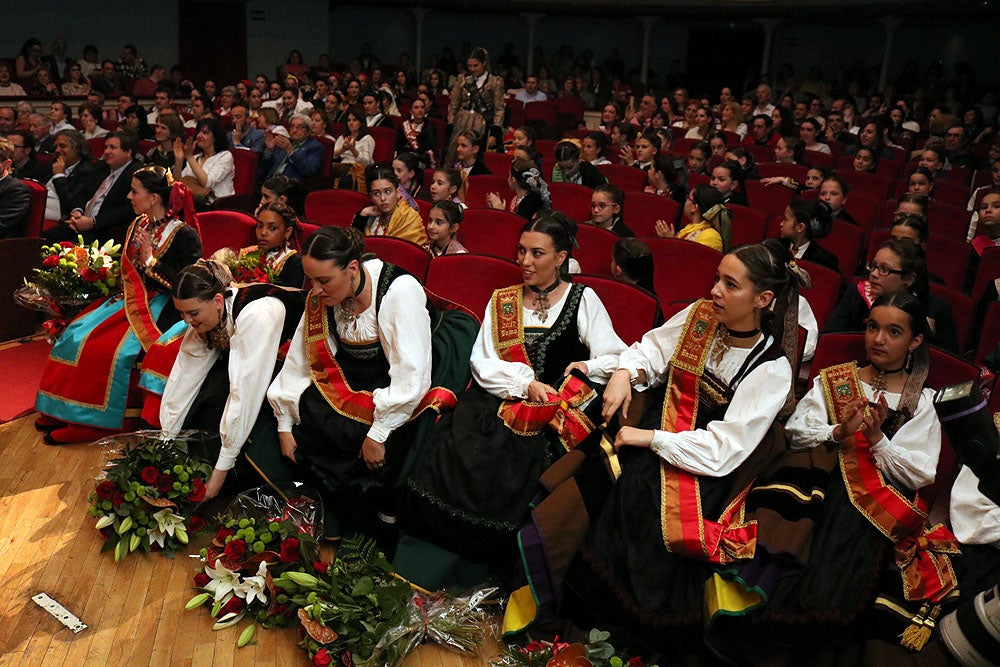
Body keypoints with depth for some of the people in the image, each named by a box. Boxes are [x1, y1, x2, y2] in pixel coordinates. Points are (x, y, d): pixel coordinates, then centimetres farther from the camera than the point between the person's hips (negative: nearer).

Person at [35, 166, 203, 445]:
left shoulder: (185, 234, -13)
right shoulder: (138, 225, 11)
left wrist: (151, 260, -18)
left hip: (159, 307, -8)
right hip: (129, 300, 8)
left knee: (115, 350, -27)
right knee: (76, 334, -8)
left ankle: (89, 422, -10)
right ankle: (62, 411, 4)